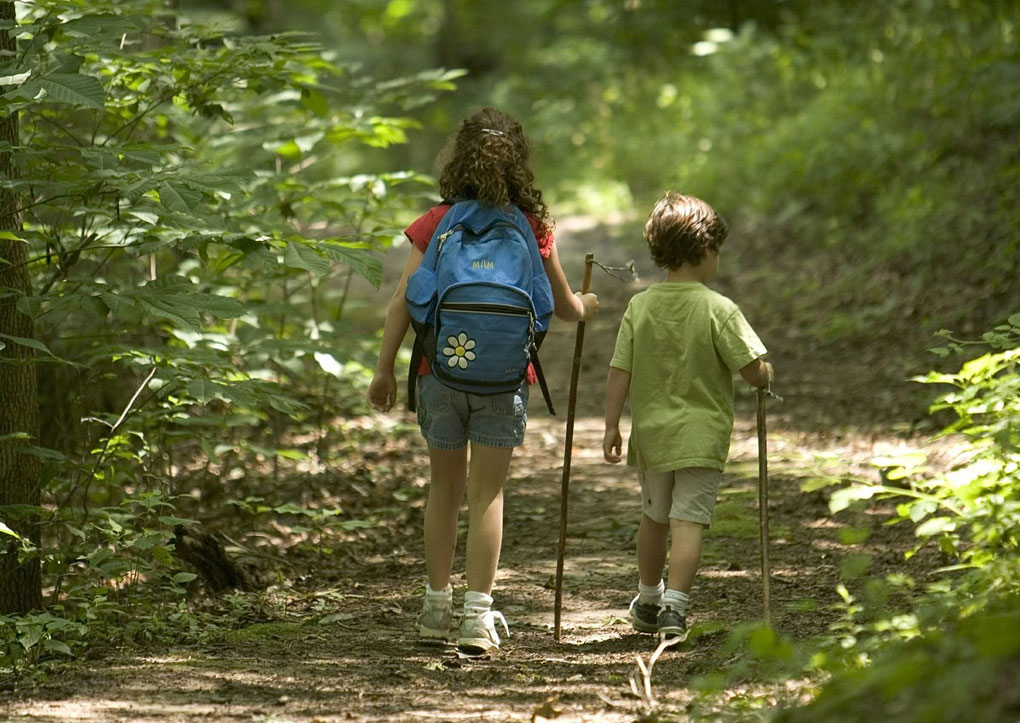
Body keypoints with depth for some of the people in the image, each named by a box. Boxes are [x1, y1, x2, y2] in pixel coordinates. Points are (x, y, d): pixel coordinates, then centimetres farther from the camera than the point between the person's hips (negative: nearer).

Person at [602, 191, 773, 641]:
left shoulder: (639, 306, -2)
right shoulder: (719, 310, -12)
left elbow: (619, 372, -3)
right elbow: (754, 372, -14)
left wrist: (612, 425, 4)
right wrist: (766, 375, 8)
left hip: (651, 434, 4)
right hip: (702, 435, -4)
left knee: (654, 517, 20)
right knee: (689, 520, -5)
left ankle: (648, 603, 36)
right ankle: (674, 606, -16)